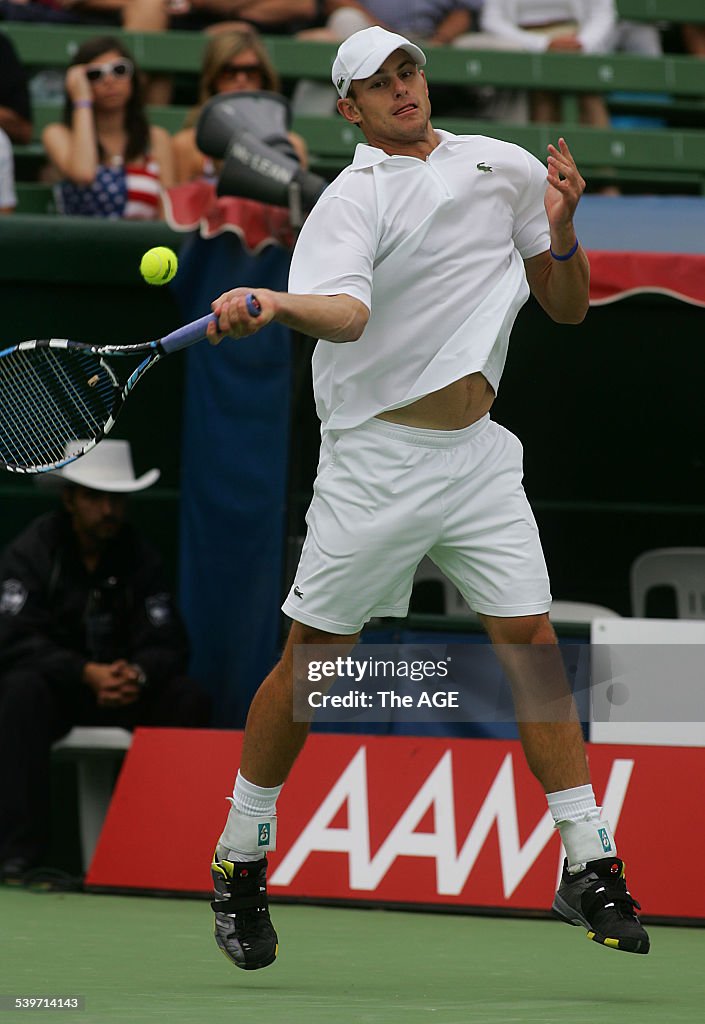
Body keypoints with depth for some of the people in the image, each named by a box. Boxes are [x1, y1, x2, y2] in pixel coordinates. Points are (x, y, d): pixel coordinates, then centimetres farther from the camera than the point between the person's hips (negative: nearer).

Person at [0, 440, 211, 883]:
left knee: (190, 700, -21)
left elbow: (167, 644, -4)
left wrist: (137, 675, -29)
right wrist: (87, 674, -35)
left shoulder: (138, 556, 3)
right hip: (56, 683, -4)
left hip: (120, 689, 4)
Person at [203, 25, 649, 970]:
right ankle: (241, 865, 14)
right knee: (311, 661, 1)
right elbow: (346, 311, -26)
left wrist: (561, 234, -5)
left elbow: (568, 308, 15)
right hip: (376, 458, -4)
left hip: (477, 455, 4)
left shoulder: (504, 167, 10)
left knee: (531, 642, -3)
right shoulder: (354, 198, -7)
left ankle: (590, 868, 2)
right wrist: (274, 304, -47)